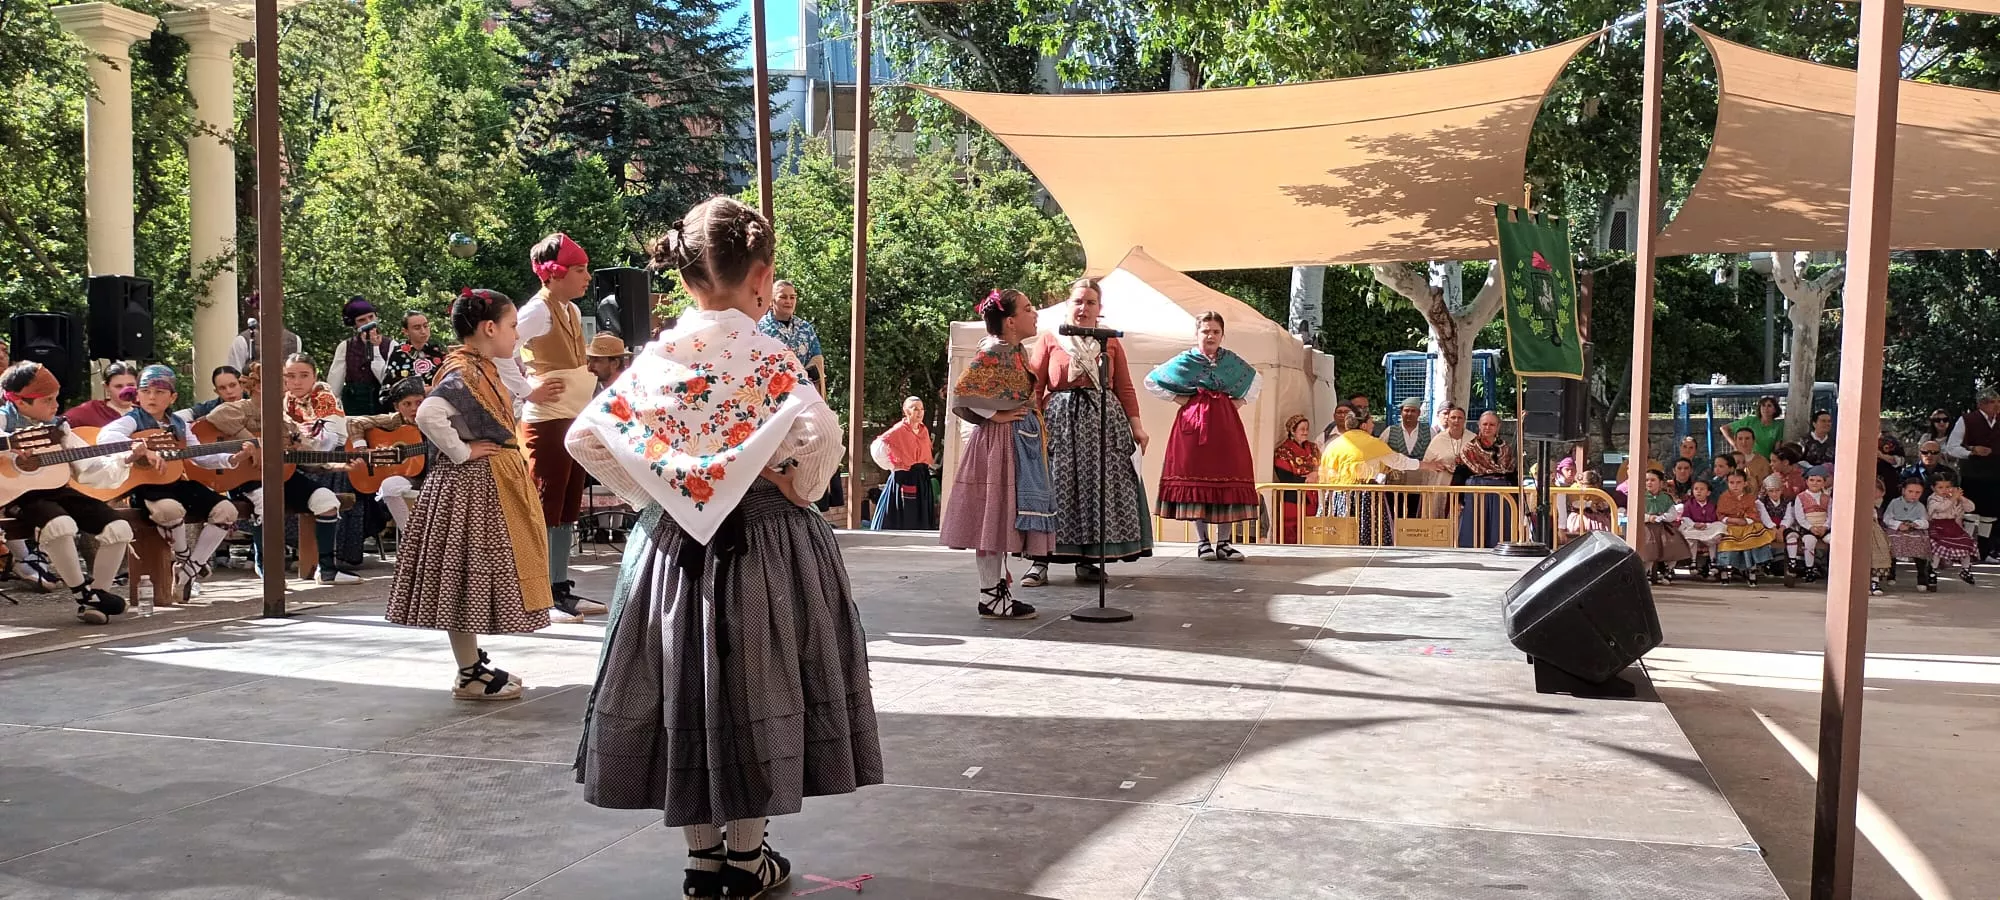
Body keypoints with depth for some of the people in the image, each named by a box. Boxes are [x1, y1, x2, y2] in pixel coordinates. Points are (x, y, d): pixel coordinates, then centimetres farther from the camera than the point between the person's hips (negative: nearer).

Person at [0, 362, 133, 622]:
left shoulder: (57, 428, 12)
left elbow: (89, 467, 11)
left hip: (56, 490, 6)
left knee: (119, 529, -10)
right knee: (60, 525, -37)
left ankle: (96, 594, 0)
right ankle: (84, 594, -17)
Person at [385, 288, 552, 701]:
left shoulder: (482, 369, 12)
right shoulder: (463, 373, -18)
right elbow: (428, 414, -32)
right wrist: (462, 452, -22)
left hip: (493, 482, 10)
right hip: (471, 485, -10)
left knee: (479, 574, 16)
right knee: (466, 576, -2)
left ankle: (475, 663, 26)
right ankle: (469, 676, 5)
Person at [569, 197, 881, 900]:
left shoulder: (656, 357, 1)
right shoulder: (766, 358, -12)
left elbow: (584, 436, -1)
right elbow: (821, 437, -26)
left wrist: (653, 493, 5)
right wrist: (795, 491, -7)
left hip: (674, 544, 4)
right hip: (761, 545, -4)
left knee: (684, 682, 12)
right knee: (751, 683, 7)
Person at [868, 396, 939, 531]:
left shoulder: (924, 430, 10)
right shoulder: (899, 429, -11)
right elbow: (878, 446, -20)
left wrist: (932, 464, 9)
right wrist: (890, 466, -14)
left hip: (922, 479, 7)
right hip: (904, 478, -7)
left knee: (920, 520, 8)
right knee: (901, 520, -3)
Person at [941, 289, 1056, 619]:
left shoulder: (1016, 350, 12)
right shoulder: (993, 352, -16)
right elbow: (962, 394, -22)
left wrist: (1034, 424, 14)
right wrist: (995, 416, -14)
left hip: (1020, 440, 9)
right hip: (999, 442, -9)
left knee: (1003, 519, 12)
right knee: (994, 517, -3)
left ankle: (999, 590, 19)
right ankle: (991, 598, 2)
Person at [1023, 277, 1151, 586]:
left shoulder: (1111, 343, 11)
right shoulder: (1050, 340, 6)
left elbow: (1125, 388, 8)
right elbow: (1034, 387, 1)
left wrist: (1136, 425, 0)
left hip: (1102, 421, 2)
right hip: (1060, 421, -2)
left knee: (1098, 488, 1)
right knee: (1054, 489, -4)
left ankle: (1088, 560, 10)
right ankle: (1041, 561, -1)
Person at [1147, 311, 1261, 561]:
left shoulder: (1231, 360, 10)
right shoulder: (1186, 361, 1)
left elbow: (1257, 382, 26)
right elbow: (1151, 382, 4)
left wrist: (1240, 401, 11)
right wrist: (1177, 399, -2)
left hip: (1225, 423, 3)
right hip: (1194, 423, -3)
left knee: (1227, 478, -2)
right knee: (1196, 478, -3)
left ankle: (1223, 543, 4)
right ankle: (1202, 542, 6)